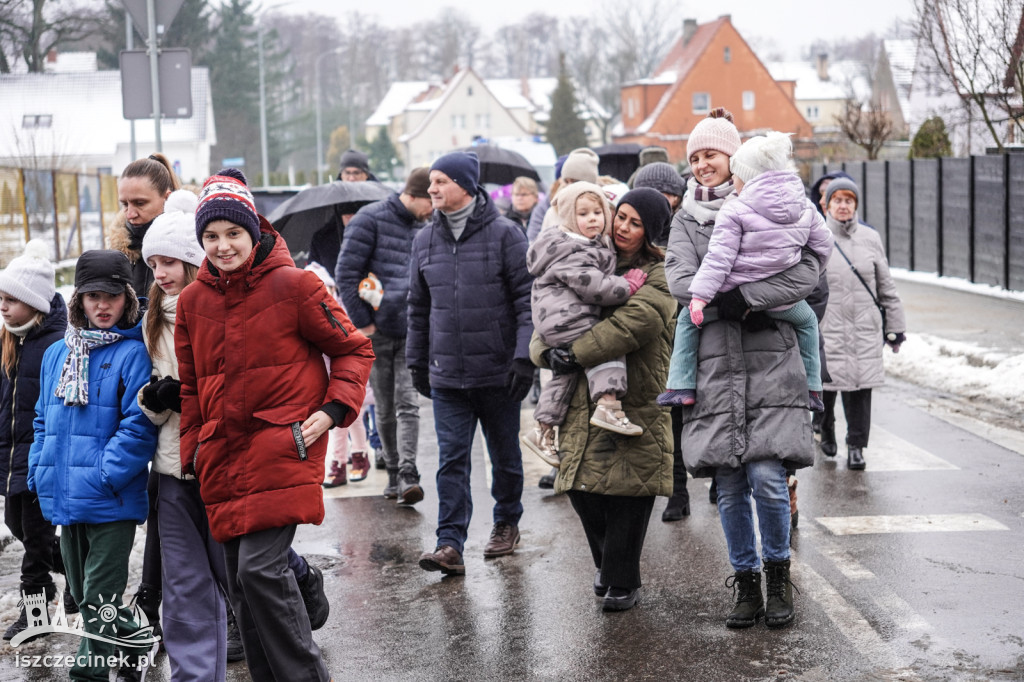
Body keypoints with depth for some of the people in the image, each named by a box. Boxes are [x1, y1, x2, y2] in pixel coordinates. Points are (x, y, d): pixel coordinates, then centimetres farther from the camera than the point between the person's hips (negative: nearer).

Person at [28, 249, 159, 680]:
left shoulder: (132, 354, -9)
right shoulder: (56, 354, 13)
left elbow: (139, 425, -16)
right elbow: (43, 421, 20)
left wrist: (104, 475, -20)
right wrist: (39, 473, 10)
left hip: (111, 501, -7)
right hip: (66, 499, 7)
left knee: (99, 601, -4)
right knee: (83, 595, 17)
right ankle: (138, 645, 35)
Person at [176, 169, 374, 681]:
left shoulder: (294, 286, -5)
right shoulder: (193, 301, 9)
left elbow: (354, 350, 3)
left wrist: (331, 411, -9)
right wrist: (193, 453, 11)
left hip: (282, 451, -5)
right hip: (223, 458, 6)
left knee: (259, 570, -16)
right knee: (241, 586, 7)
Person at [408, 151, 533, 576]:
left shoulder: (504, 234, -5)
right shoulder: (425, 241, 8)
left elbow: (527, 298, -7)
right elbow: (419, 307, 16)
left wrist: (524, 356, -14)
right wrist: (416, 361, 15)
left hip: (498, 372, -3)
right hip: (446, 374, 3)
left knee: (505, 455, 13)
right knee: (452, 460, -5)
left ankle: (507, 524, 32)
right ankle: (450, 545, -7)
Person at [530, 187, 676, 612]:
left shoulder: (659, 276, -1)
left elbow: (636, 320, -20)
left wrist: (578, 353, -22)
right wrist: (547, 351, -10)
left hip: (637, 402, -4)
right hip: (585, 401, 4)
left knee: (629, 490, -5)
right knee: (581, 487, 2)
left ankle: (622, 581, 11)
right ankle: (607, 562, 29)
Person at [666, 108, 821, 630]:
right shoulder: (686, 220, 12)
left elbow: (806, 273, -7)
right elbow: (680, 281, -4)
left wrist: (743, 298, -16)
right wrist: (731, 301, -18)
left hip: (769, 359, -2)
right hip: (714, 363, 2)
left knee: (766, 479, -9)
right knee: (729, 488, 5)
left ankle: (778, 573, 13)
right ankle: (746, 583, 19)